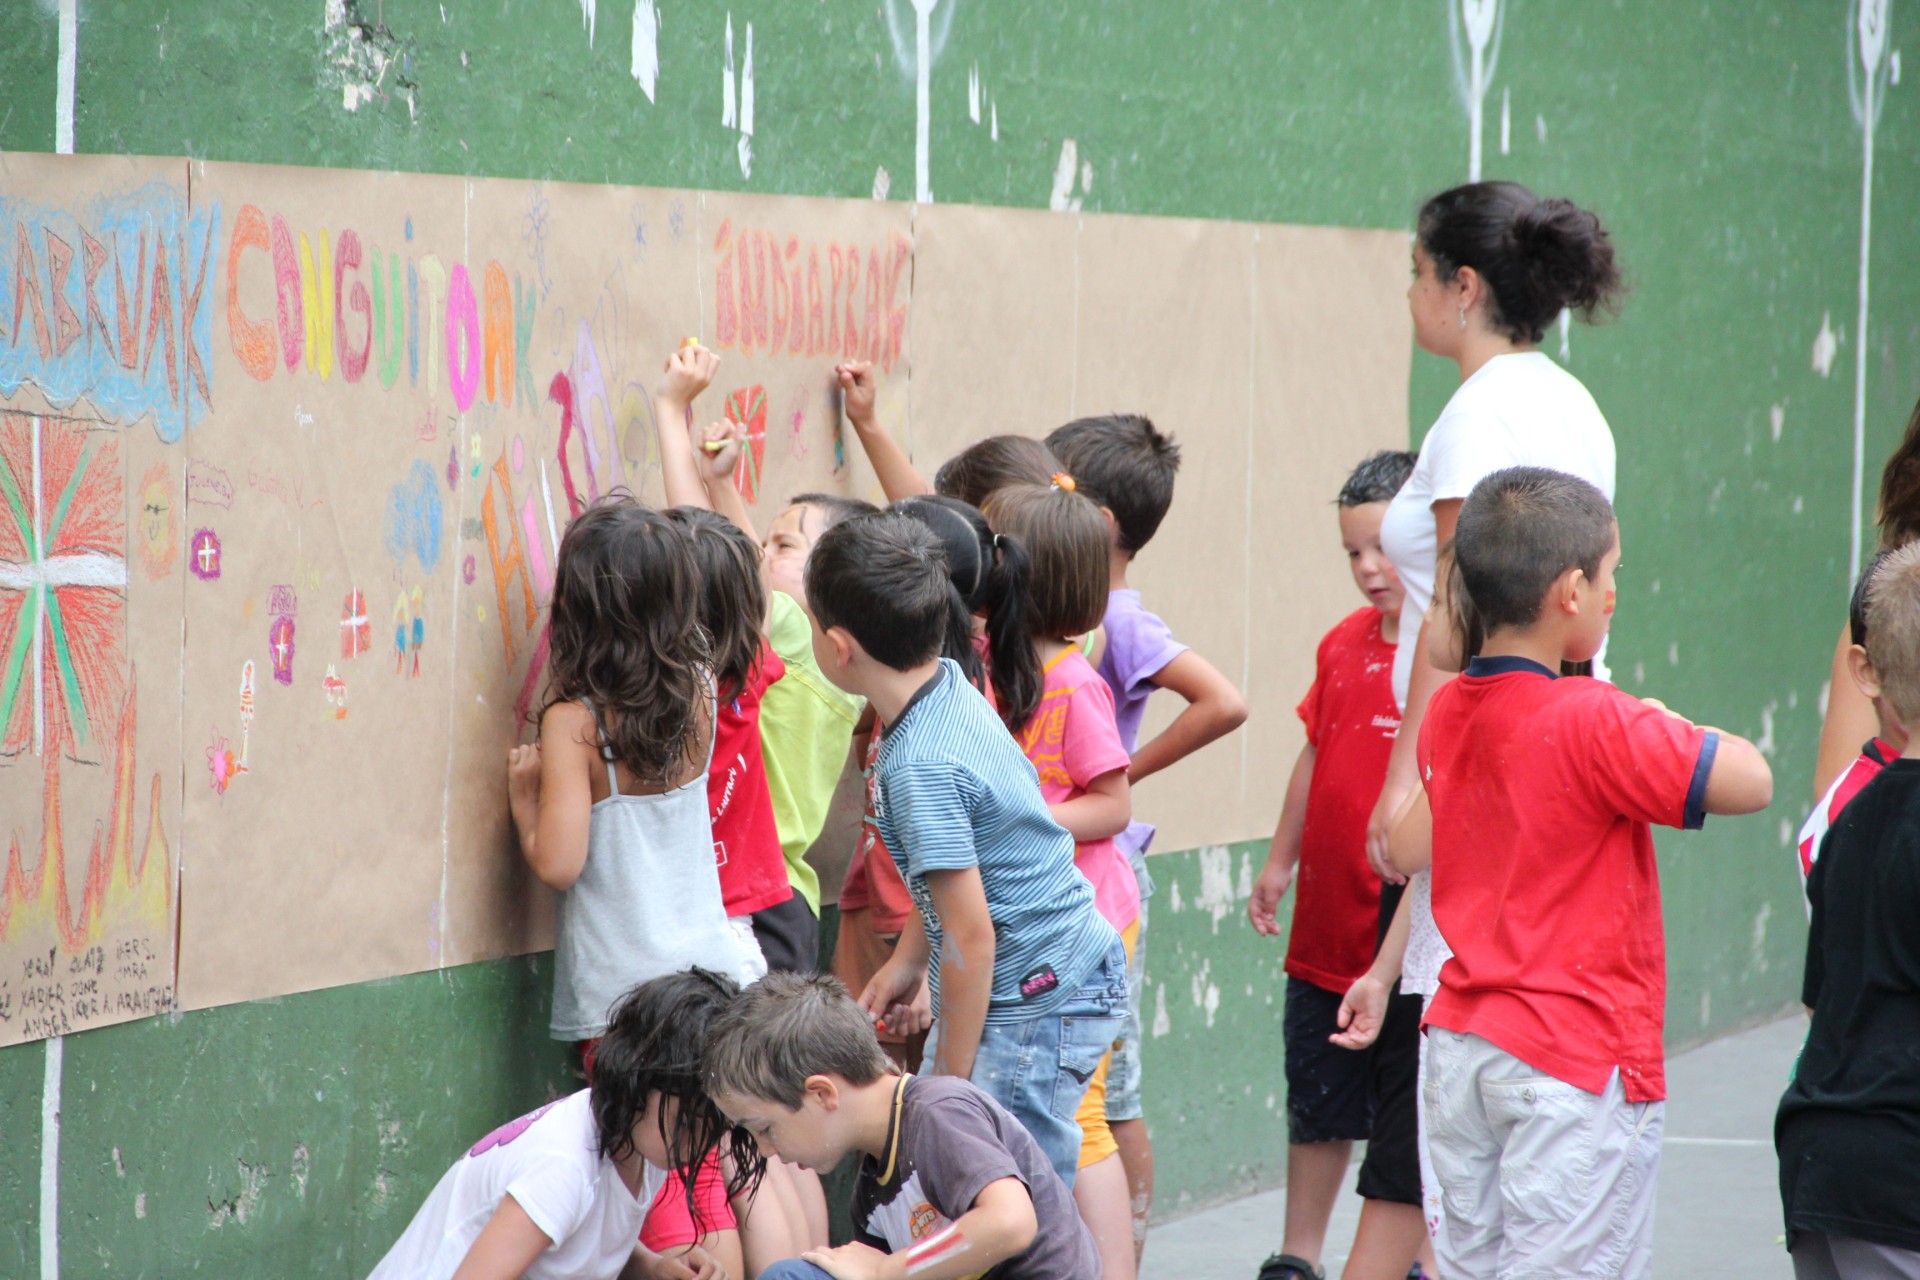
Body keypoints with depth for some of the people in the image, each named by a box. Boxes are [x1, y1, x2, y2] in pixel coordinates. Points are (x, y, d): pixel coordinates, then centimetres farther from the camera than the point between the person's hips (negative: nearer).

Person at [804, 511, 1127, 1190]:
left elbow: (971, 940, -24)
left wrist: (951, 1084, -15)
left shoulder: (919, 769, -26)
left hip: (1035, 1004, -10)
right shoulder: (951, 687, 2)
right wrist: (908, 958, 23)